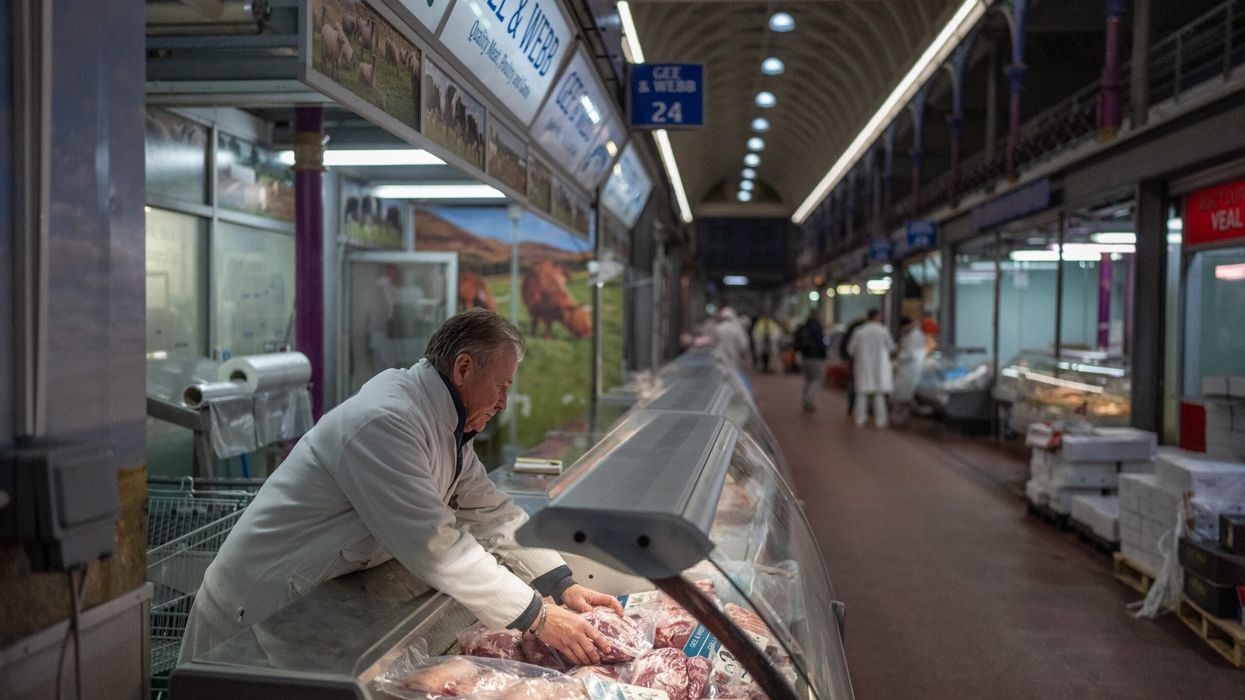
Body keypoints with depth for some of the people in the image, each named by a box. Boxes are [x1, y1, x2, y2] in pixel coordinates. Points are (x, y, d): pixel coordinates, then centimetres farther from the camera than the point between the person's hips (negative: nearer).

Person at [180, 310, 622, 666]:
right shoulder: (385, 422, -29)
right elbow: (436, 545, -32)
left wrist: (564, 588, -6)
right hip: (258, 611, -9)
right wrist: (539, 618, -28)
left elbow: (491, 513, 4)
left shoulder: (445, 424, 2)